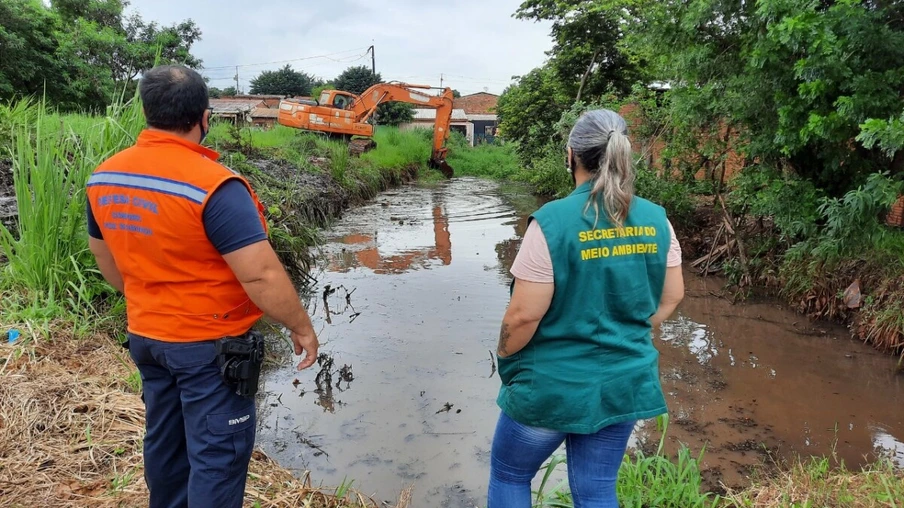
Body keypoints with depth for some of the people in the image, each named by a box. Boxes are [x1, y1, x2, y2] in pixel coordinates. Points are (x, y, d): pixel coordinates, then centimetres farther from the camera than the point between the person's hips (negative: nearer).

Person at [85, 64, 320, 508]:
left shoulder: (103, 178, -1)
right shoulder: (214, 186, -25)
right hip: (211, 345, -7)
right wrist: (302, 327, -13)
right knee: (217, 455, 6)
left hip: (146, 336, 8)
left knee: (165, 442, 24)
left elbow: (108, 263, 11)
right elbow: (261, 276, -27)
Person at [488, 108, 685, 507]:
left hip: (553, 385, -5)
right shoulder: (656, 220, -4)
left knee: (508, 475, 20)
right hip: (624, 383, 5)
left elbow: (525, 313, -20)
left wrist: (504, 357, -2)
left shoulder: (552, 221, -21)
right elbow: (671, 297, 6)